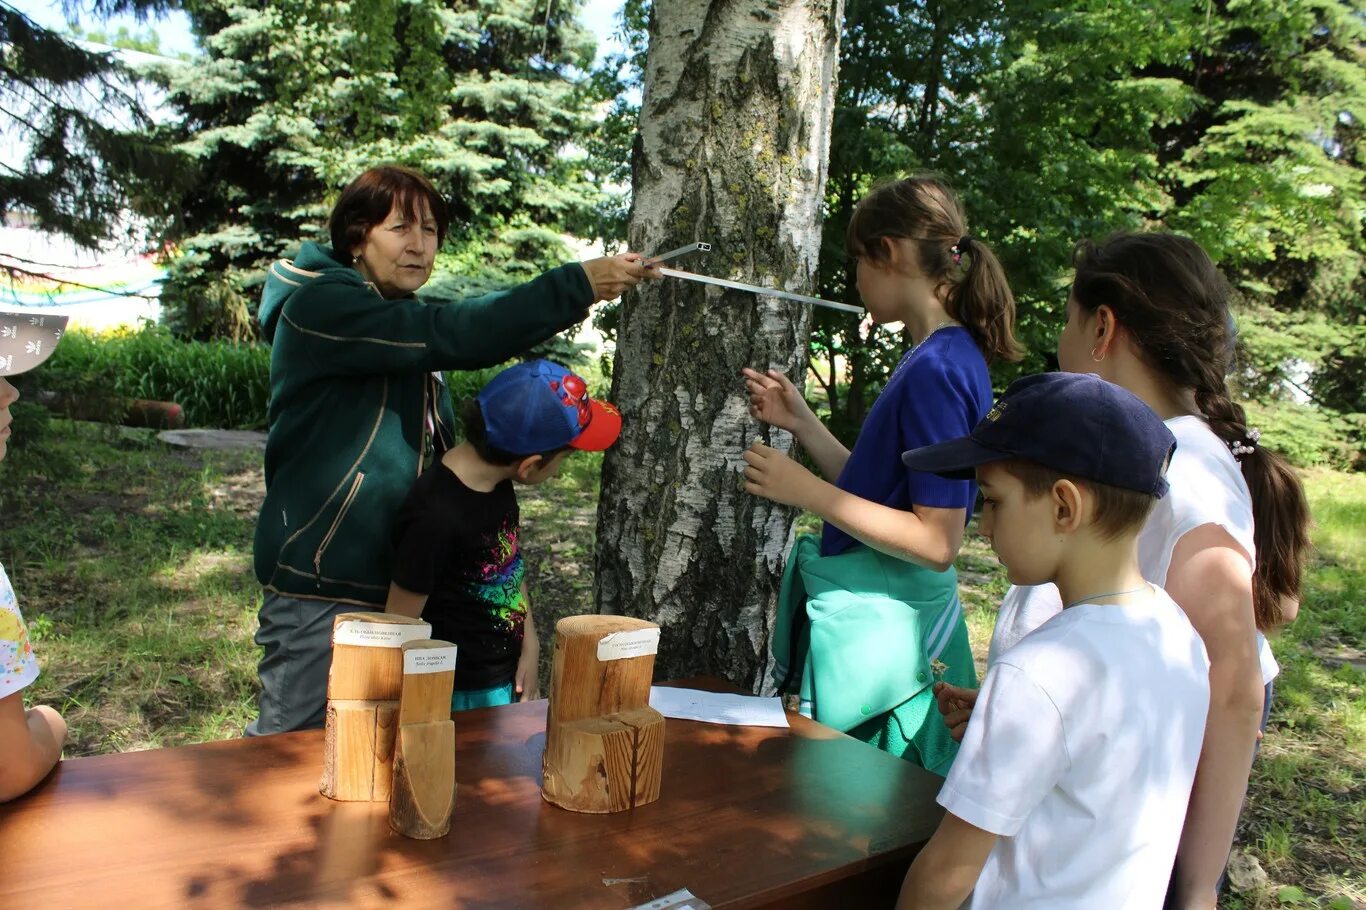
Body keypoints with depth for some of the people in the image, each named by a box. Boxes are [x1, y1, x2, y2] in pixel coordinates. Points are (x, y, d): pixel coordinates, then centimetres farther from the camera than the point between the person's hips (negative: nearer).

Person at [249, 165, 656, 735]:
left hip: (397, 581, 9)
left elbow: (440, 450, 20)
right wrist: (578, 285, -28)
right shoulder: (317, 307, -12)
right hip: (320, 586, -8)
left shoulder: (405, 330, 17)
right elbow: (452, 335, -27)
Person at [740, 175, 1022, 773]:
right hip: (883, 608, 9)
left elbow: (936, 540, -23)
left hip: (882, 625, -9)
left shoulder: (936, 369, -20)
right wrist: (800, 422, 11)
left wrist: (806, 490, -21)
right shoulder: (949, 357, 10)